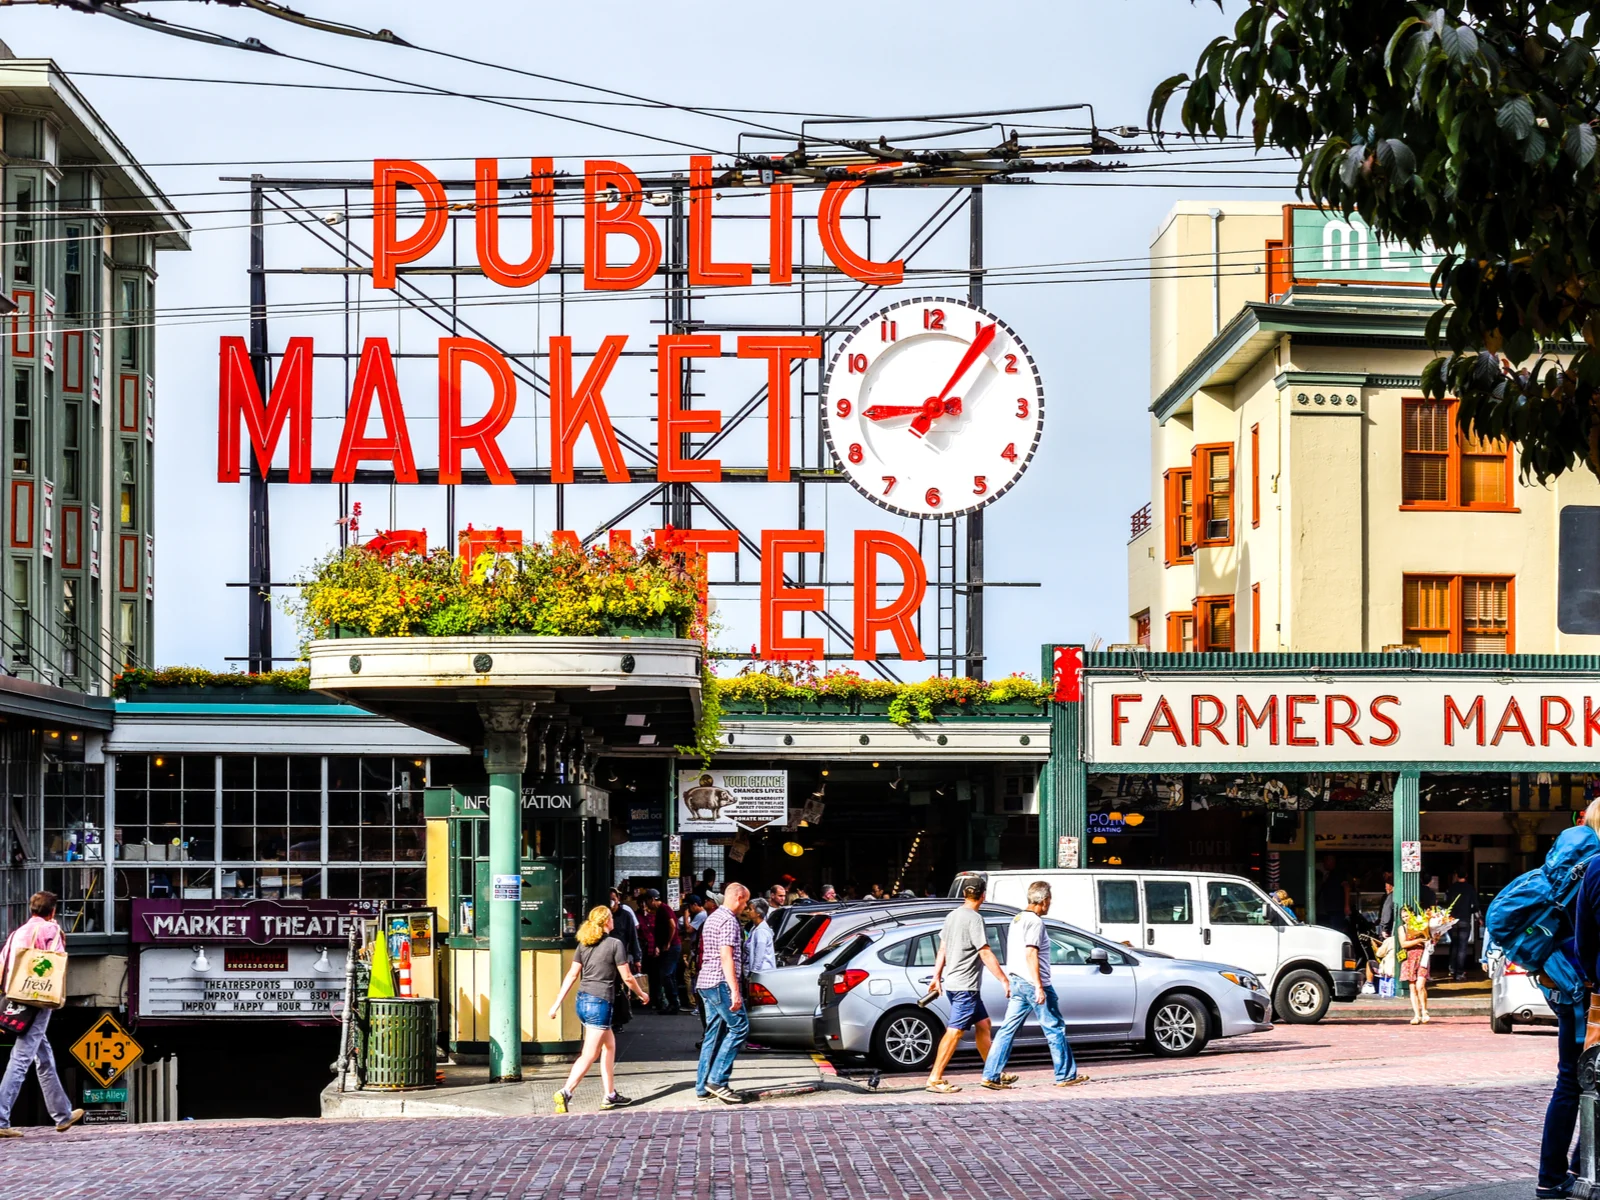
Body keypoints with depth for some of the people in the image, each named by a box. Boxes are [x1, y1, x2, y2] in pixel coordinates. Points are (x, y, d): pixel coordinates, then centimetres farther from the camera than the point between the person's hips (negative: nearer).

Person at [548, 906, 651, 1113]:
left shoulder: (584, 944, 9)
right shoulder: (615, 944, -8)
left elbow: (572, 974, 8)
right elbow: (627, 978, -4)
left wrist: (557, 1003, 10)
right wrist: (641, 994, 13)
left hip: (582, 1001, 7)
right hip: (600, 1002, -7)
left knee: (609, 1044, 20)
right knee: (589, 1055, -8)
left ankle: (610, 1095, 22)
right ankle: (565, 1092, -22)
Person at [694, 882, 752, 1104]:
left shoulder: (712, 918, 20)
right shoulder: (729, 921, -12)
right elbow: (726, 956, -20)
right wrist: (735, 991, -23)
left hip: (706, 982, 10)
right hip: (721, 983, -10)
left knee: (714, 1033, 10)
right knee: (739, 1027, -8)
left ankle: (703, 1087, 8)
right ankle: (717, 1080, -14)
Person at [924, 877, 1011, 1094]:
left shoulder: (952, 916, 11)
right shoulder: (974, 919, -16)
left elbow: (942, 950, 16)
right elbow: (985, 954, -18)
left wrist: (936, 977, 22)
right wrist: (1004, 980, -15)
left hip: (953, 983, 10)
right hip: (965, 986, -10)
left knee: (983, 1024, 16)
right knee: (954, 1032, -8)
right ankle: (935, 1079, -9)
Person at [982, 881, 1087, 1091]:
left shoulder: (1017, 919, 16)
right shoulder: (1035, 922, -14)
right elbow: (1031, 954, -22)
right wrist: (1039, 987, -23)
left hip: (1017, 982, 9)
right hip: (1033, 983, -9)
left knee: (1008, 1030, 4)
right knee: (1055, 1029, 3)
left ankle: (991, 1075, -2)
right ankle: (1066, 1075, 10)